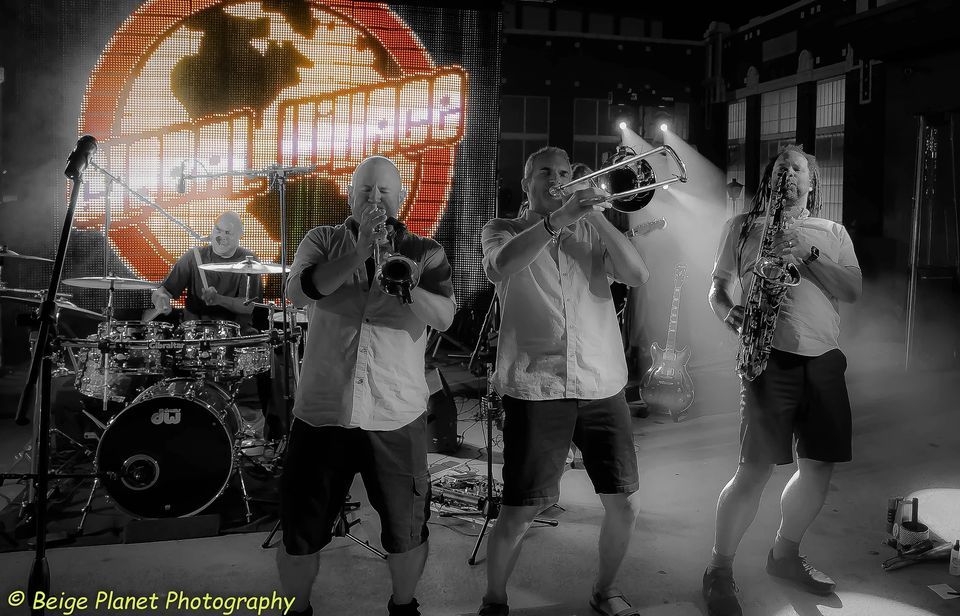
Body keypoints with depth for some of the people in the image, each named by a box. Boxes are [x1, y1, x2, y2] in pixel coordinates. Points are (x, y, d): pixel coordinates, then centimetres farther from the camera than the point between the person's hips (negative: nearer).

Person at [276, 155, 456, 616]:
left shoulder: (425, 253, 4)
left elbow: (444, 316, -11)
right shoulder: (323, 242, 6)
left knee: (406, 530, 10)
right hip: (321, 413, 1)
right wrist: (360, 252, -20)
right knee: (299, 532, 10)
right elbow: (298, 290, -13)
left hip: (397, 417, 0)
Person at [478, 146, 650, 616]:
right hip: (535, 388, -3)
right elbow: (500, 265, -16)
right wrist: (559, 217, -25)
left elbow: (638, 275, -1)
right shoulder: (504, 230, 8)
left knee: (625, 506, 6)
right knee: (518, 513, -2)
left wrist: (596, 216, -8)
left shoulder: (591, 231, 15)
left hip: (602, 387, 3)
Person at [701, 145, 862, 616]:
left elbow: (853, 290, 3)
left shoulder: (832, 233, 16)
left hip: (824, 361, 4)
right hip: (770, 357, -4)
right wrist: (728, 313, -11)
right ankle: (719, 569, 6)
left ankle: (784, 554, 30)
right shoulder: (743, 226, 11)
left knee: (819, 467, 8)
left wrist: (805, 255, -10)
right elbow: (717, 285, 11)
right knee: (756, 469, -10)